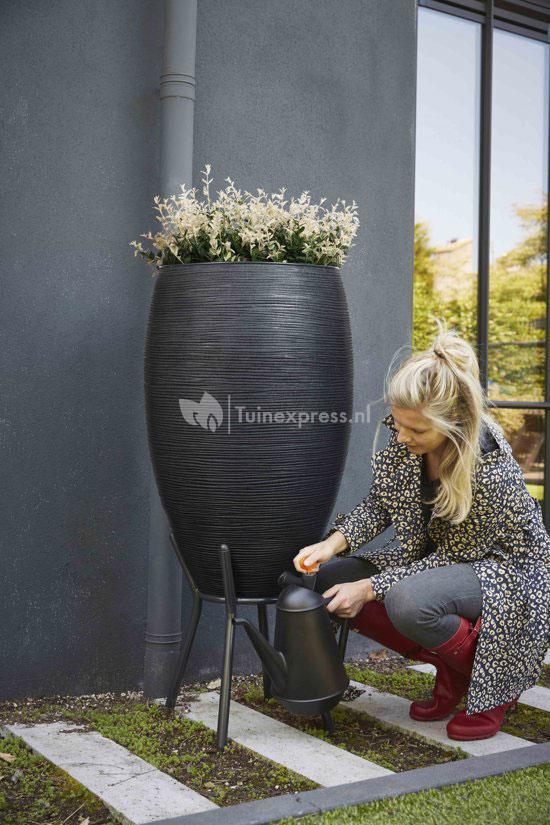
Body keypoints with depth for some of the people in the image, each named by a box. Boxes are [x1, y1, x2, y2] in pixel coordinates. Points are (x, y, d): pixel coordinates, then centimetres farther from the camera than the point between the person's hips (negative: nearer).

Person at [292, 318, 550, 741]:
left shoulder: (491, 471, -33)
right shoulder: (405, 443, -14)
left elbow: (457, 556, -23)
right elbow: (378, 505, 0)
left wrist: (370, 589, -25)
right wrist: (333, 543, -19)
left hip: (504, 570, -7)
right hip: (436, 557, 8)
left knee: (407, 602, -36)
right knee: (331, 582, -7)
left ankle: (498, 681, -5)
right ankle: (450, 672, 6)